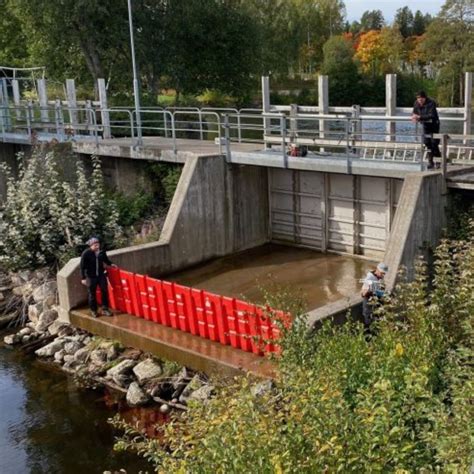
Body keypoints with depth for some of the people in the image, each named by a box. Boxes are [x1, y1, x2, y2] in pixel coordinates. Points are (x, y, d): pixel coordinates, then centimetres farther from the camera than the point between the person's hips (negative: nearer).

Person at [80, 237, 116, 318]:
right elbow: (82, 266, -12)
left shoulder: (102, 252, -4)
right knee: (92, 294, 7)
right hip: (91, 276, -4)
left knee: (104, 291, 5)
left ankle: (105, 309, 17)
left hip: (101, 275, 4)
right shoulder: (86, 253, -16)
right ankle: (93, 311, 22)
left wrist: (110, 264, 0)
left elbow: (106, 260, 17)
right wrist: (83, 278, -13)